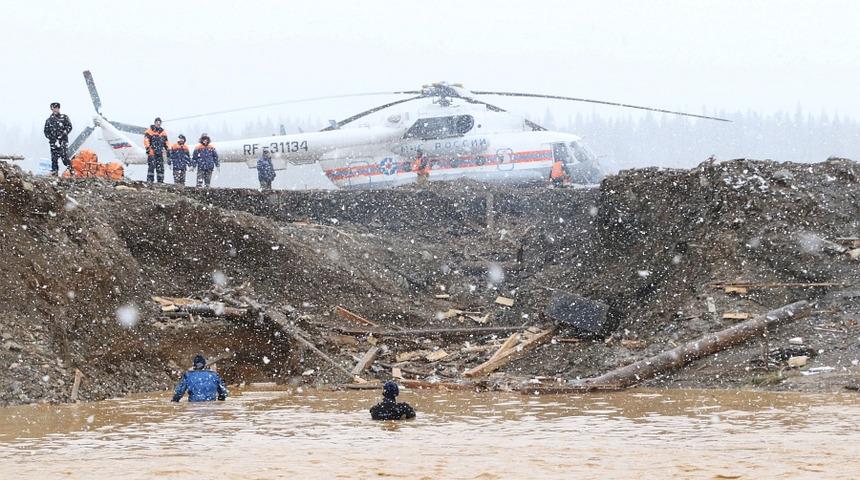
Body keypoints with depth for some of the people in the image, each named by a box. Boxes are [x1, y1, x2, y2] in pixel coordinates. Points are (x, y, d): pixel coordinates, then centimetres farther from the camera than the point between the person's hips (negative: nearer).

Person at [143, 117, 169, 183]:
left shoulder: (163, 132, 18)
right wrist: (147, 148, -20)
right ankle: (149, 180, -13)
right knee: (151, 166, -14)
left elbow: (166, 142, 24)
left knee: (160, 167, 3)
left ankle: (161, 181, 7)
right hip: (152, 152, -5)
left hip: (160, 153, 5)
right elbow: (146, 140, -9)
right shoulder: (149, 131, 0)